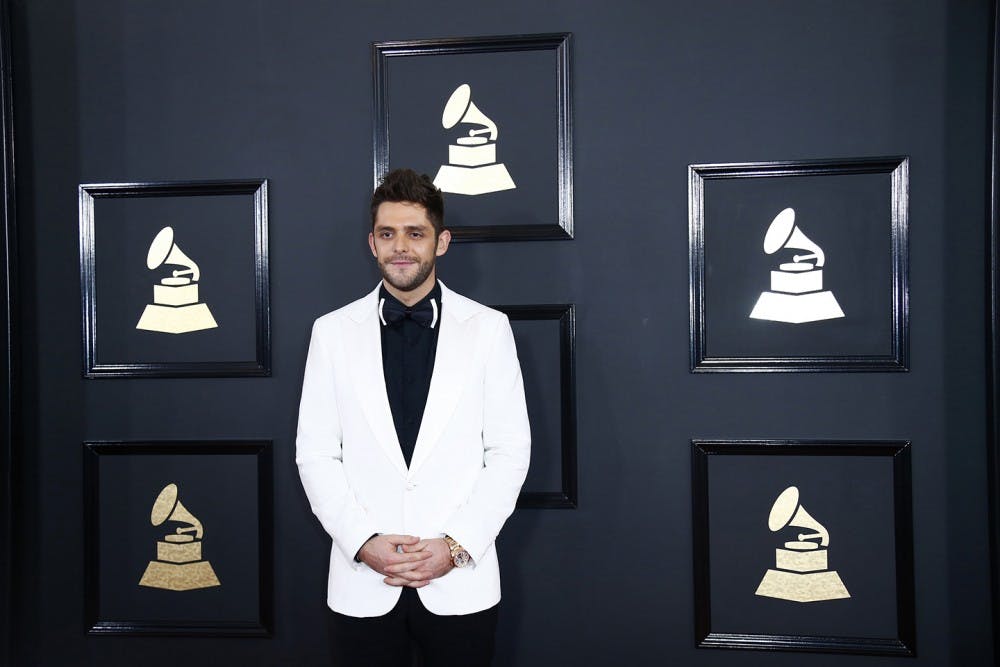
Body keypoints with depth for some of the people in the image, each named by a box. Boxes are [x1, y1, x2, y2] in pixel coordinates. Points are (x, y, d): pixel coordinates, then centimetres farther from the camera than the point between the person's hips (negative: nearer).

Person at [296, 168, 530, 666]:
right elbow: (315, 455, 2)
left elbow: (510, 450, -1)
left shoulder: (488, 328, 0)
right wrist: (363, 543, -9)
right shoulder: (332, 331, 2)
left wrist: (456, 545, -9)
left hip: (462, 582, 0)